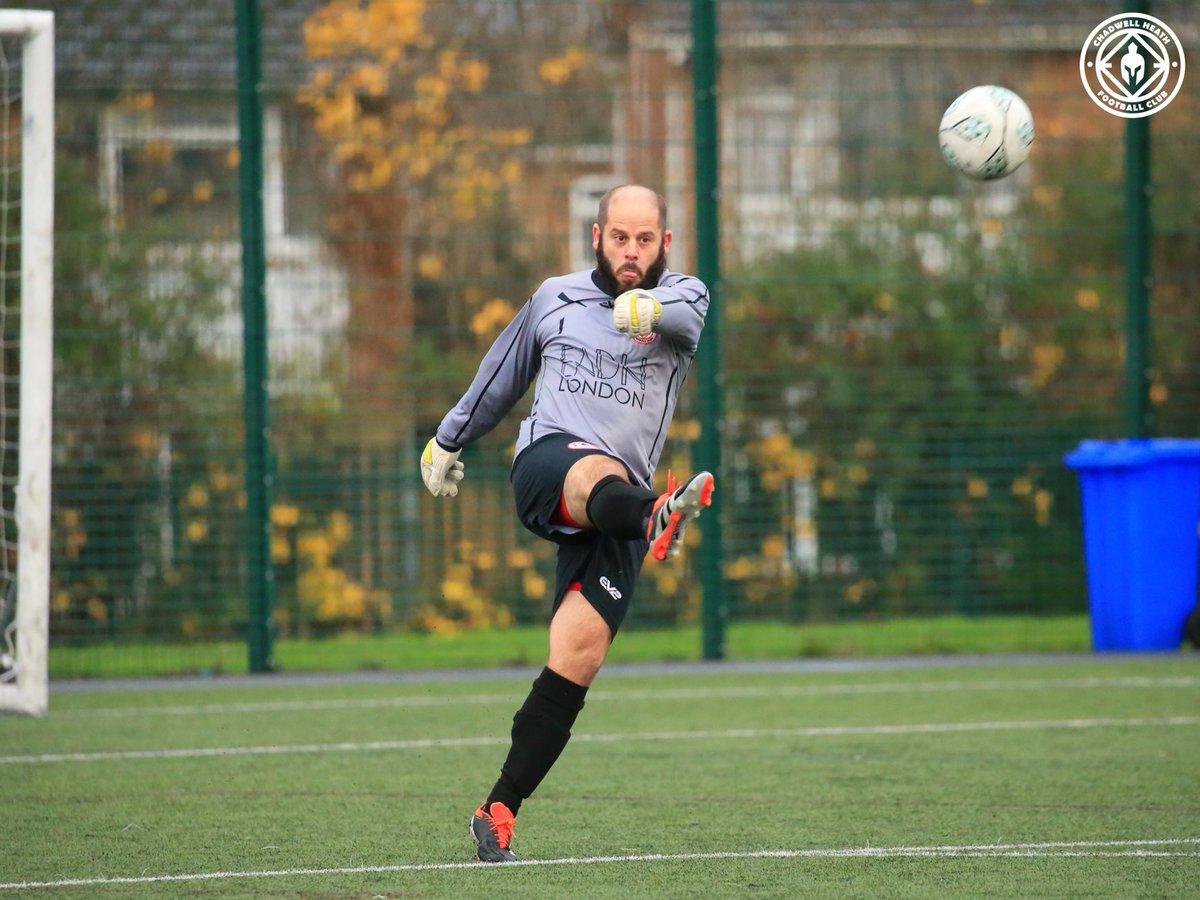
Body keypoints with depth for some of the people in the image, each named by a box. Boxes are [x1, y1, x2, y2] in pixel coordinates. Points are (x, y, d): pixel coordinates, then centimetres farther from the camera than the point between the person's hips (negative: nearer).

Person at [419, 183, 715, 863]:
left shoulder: (682, 297, 11)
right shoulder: (556, 299, 17)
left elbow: (685, 313, -16)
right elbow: (502, 375, 33)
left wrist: (652, 308, -39)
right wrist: (449, 441, 44)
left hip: (615, 508, 1)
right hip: (546, 462, -1)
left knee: (579, 654, -12)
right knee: (600, 475, -38)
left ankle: (500, 810, -7)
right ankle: (656, 519, -76)